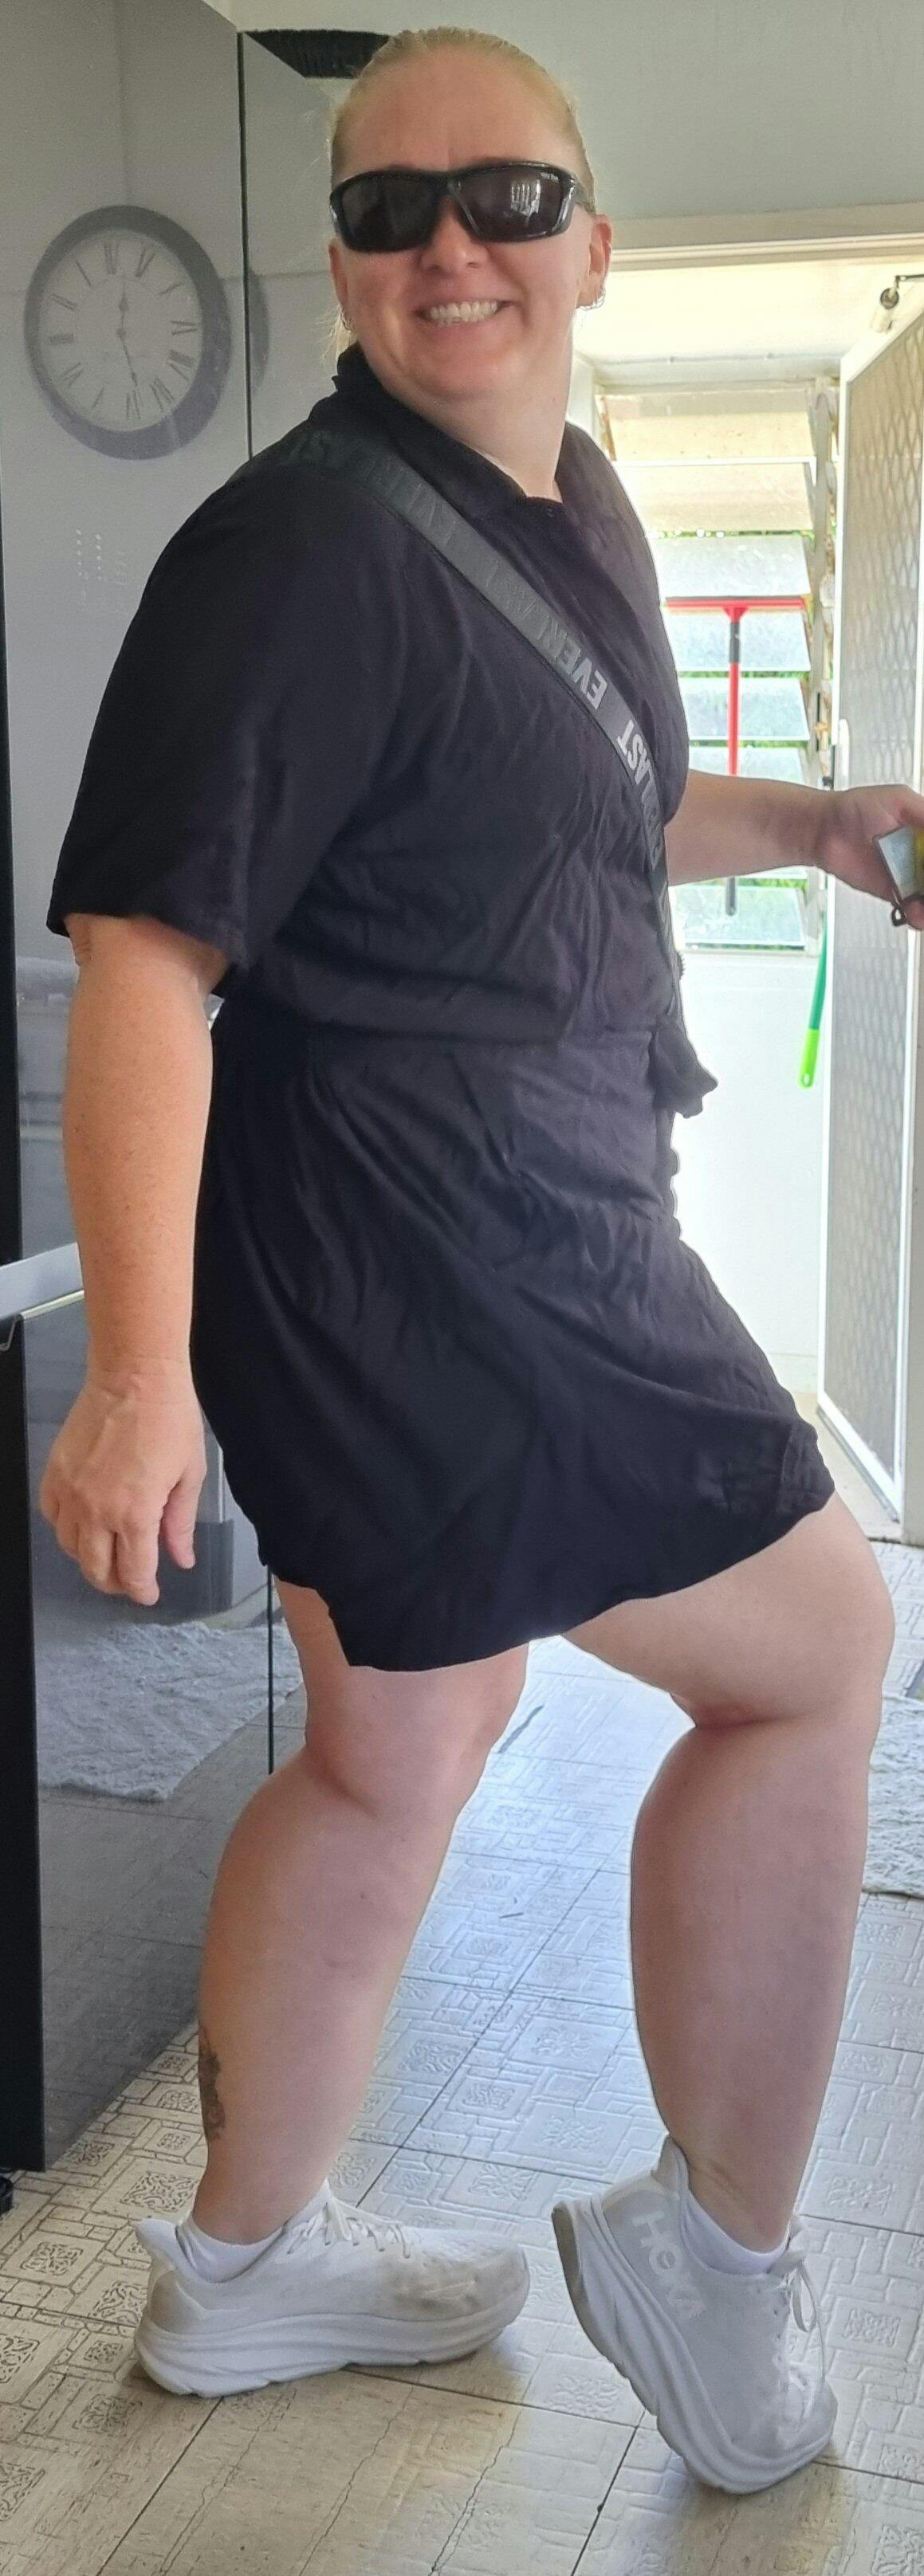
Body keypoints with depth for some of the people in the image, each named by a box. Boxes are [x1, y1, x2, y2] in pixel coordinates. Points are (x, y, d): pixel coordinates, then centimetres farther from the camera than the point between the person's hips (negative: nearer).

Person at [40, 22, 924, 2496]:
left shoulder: (573, 502, 14)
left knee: (398, 1752, 18)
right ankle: (718, 2258, 19)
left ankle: (246, 2264, 37)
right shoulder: (303, 548, -16)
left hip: (532, 1243, 10)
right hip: (415, 1262, -9)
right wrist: (140, 1371, -29)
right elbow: (145, 945, -22)